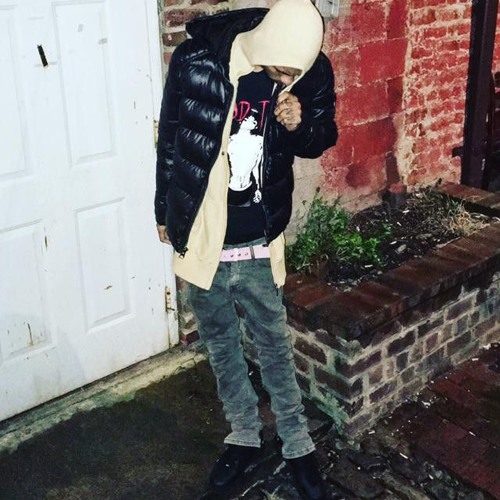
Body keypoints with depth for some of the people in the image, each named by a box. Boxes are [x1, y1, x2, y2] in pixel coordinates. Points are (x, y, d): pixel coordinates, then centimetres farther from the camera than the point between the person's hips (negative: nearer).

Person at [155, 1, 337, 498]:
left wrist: (300, 126, -19)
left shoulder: (312, 72, -12)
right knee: (221, 345, 16)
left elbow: (323, 136, 6)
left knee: (274, 345, 12)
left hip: (258, 243, 0)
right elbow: (169, 139, -3)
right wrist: (164, 211, 7)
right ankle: (244, 434, 39)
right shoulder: (195, 61, -17)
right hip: (201, 238, 1)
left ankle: (297, 444, 33)